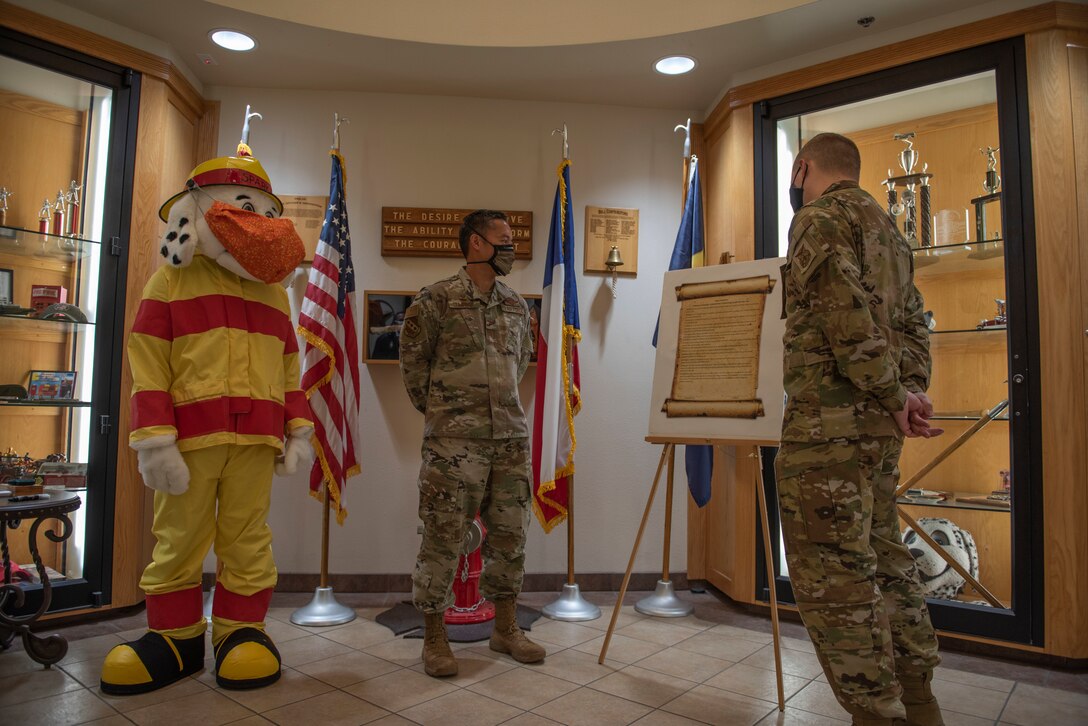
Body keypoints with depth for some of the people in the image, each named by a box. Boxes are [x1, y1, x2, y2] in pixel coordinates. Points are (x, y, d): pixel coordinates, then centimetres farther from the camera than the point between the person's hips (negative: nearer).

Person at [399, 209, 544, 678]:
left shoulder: (517, 306, 12)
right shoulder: (436, 300, -5)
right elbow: (412, 359, 2)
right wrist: (435, 409, 8)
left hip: (511, 437, 6)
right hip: (454, 440, -5)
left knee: (509, 534, 11)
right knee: (443, 538, 1)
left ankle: (505, 628, 27)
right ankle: (434, 638, 17)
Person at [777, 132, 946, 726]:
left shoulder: (822, 216, -6)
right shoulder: (887, 228, 23)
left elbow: (848, 320, -17)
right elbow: (913, 325, 18)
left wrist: (896, 398, -9)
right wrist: (910, 392, 5)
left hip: (829, 420, -10)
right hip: (879, 425, 10)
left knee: (831, 573, -4)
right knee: (883, 559, 17)